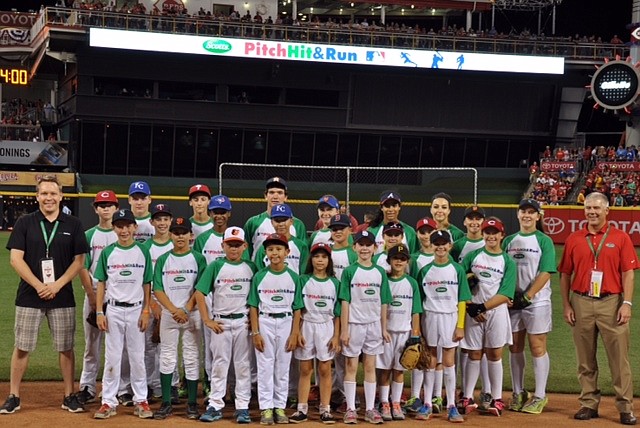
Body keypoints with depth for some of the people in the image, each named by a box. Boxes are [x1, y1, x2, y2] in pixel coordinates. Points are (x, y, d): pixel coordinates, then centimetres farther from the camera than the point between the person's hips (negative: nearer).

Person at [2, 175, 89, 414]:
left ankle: (69, 396, 13)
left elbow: (79, 261, 2)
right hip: (29, 296, 0)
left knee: (66, 348, 4)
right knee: (22, 347, 3)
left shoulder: (73, 225, 4)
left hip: (62, 297, 1)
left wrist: (57, 285, -10)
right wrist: (39, 286, -13)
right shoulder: (25, 223, 2)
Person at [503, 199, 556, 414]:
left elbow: (545, 273, -10)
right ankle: (518, 393, 17)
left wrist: (527, 296, -17)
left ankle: (540, 396, 2)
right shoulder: (509, 241, 12)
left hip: (537, 301, -5)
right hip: (512, 301, 5)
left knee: (537, 348, -3)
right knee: (515, 347, 7)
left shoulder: (544, 241, -1)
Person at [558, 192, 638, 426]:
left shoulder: (620, 238, 2)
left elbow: (628, 273, -2)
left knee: (619, 357, -2)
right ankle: (589, 404, 17)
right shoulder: (574, 239, 8)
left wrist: (627, 303, -10)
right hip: (581, 303, 2)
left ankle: (625, 407, 3)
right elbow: (565, 274, 10)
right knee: (585, 359, 8)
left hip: (611, 302, -2)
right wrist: (566, 305, 3)